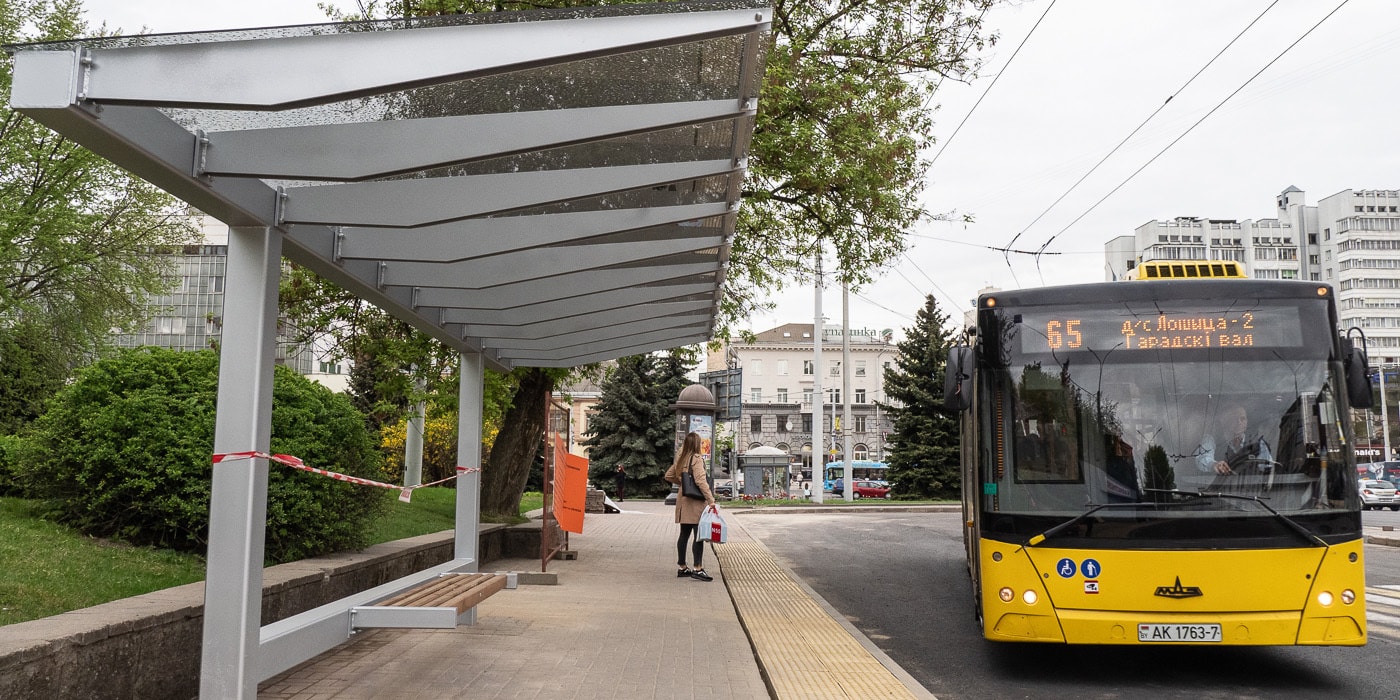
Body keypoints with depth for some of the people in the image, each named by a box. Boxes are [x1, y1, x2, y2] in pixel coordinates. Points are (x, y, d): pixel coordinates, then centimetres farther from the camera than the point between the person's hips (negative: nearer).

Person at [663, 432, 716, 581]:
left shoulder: (680, 459, 11)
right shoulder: (696, 459, -13)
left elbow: (668, 476, 21)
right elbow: (701, 481, -22)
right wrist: (711, 500, -22)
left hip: (683, 500, 8)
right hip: (695, 502, -8)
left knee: (684, 535, 13)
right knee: (698, 535, -7)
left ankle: (682, 567, 20)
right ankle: (698, 569, -10)